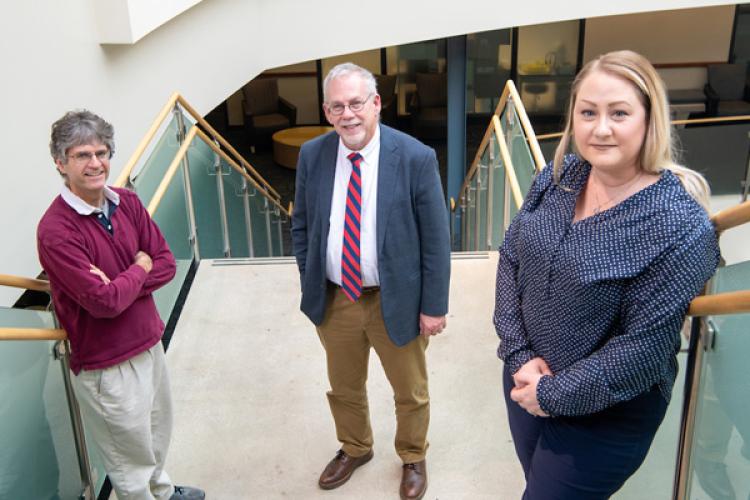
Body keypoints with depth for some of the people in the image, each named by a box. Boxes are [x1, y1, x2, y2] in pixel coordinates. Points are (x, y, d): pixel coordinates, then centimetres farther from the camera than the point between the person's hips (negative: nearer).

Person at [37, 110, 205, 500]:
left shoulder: (127, 202, -3)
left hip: (149, 344, 7)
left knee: (158, 435, 28)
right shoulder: (56, 231, -23)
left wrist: (117, 285, -18)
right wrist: (140, 269, -10)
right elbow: (104, 302, -27)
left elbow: (166, 263, -3)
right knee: (131, 459, 13)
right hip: (106, 367, -7)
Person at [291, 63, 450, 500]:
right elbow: (301, 226, 6)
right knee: (344, 389, 24)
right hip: (334, 300, 3)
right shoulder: (312, 155, -6)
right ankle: (354, 449, 52)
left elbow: (437, 239, -12)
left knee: (411, 392, 19)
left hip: (396, 300, -3)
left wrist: (434, 306, -11)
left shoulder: (416, 158, -17)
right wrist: (309, 284, 3)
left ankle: (413, 458, 47)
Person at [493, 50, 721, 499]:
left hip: (604, 415, -5)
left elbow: (644, 347, -23)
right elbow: (511, 259, -3)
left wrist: (555, 394, -17)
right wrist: (519, 355, -13)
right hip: (525, 381, 6)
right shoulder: (556, 179, -6)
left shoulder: (681, 225, -24)